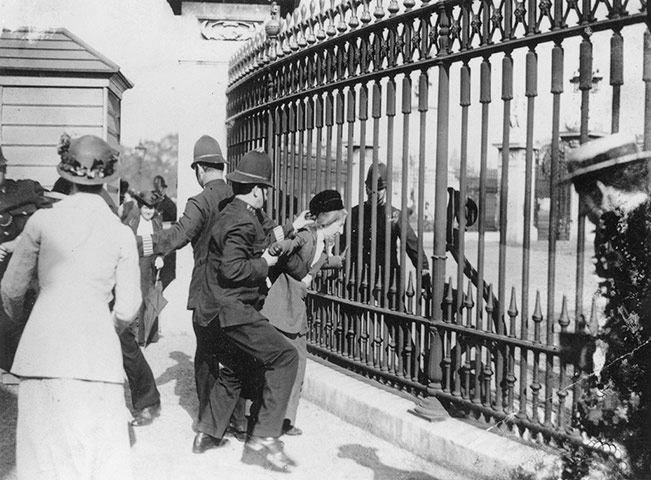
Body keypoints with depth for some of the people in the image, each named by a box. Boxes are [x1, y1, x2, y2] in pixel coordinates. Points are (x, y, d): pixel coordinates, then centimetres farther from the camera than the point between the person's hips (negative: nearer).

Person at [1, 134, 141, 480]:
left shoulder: (43, 220, 2)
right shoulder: (122, 234, 3)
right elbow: (127, 308, 3)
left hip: (44, 346, 0)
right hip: (98, 351, 0)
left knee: (44, 449, 9)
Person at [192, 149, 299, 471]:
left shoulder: (231, 212, 14)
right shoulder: (243, 221, -18)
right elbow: (232, 269, -26)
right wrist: (264, 264, -12)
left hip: (215, 312, 11)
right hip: (231, 311, -11)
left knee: (236, 369, 26)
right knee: (284, 357, -12)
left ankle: (209, 432, 34)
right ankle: (264, 438, -14)